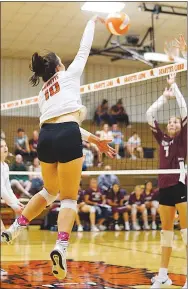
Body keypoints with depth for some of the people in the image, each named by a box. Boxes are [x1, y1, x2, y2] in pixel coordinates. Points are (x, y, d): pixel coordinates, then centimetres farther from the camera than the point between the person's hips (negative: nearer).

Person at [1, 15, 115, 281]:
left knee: (49, 192, 26)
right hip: (67, 136, -6)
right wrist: (92, 23, 40)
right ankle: (60, 248, -20)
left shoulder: (43, 94, 28)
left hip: (46, 136, 6)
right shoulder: (69, 75, 14)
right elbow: (84, 49, 23)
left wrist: (95, 140, 30)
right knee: (69, 198, -3)